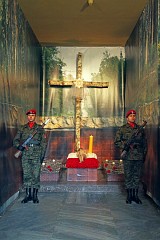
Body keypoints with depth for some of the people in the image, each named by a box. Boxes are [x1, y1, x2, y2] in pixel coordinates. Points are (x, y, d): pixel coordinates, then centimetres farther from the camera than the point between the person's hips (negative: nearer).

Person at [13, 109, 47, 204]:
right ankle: (28, 195, 15)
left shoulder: (40, 128, 5)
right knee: (26, 175, 4)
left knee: (36, 175, -1)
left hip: (37, 155, -2)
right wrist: (20, 146, -12)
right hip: (25, 155, 2)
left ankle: (35, 196, 9)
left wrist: (42, 156, -5)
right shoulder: (22, 128, 11)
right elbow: (15, 141, 9)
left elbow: (44, 143, 3)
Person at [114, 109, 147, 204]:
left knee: (137, 176, 7)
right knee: (128, 176, 3)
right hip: (128, 157, -2)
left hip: (139, 157, 2)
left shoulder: (141, 129, 10)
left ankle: (135, 195, 18)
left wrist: (144, 154, 8)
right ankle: (129, 195, 14)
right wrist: (126, 145, -11)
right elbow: (117, 142, 2)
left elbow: (145, 143, 14)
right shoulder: (122, 129, 3)